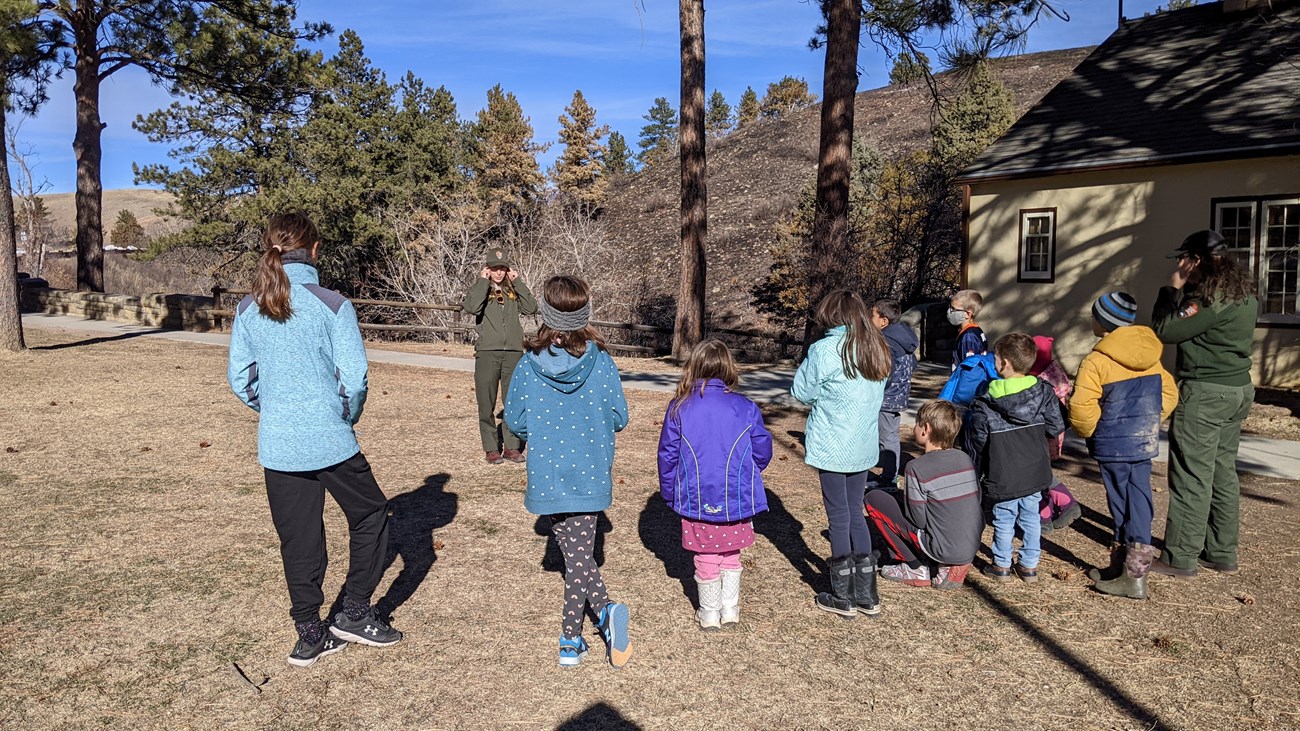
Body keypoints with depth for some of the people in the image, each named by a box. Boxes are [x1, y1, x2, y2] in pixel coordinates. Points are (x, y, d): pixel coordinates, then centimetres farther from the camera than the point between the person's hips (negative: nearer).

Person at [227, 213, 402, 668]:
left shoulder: (248, 310, 2)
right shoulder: (331, 305, -11)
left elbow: (240, 379, 7)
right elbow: (355, 377, -12)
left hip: (276, 446, 4)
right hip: (329, 441, -4)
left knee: (297, 538, 14)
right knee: (371, 514, 17)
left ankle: (309, 635, 24)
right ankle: (355, 613, 20)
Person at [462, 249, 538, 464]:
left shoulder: (513, 291, 14)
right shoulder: (479, 289, 6)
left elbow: (531, 308, -3)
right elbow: (471, 307, -17)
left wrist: (517, 282, -1)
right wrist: (483, 281, -10)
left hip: (514, 352, 2)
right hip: (487, 352, -2)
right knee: (486, 404, 2)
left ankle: (512, 446, 16)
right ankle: (491, 449, 12)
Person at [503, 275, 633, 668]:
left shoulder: (528, 366, -9)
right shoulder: (601, 362, -9)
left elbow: (514, 421, -2)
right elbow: (619, 418, -3)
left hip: (547, 477, 0)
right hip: (590, 475, 0)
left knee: (575, 555, 9)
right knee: (581, 553, 13)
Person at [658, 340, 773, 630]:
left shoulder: (679, 408, -8)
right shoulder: (746, 408, -9)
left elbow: (667, 455, -3)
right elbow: (763, 452, -1)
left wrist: (669, 493, 10)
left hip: (696, 500, 0)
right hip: (736, 498, 0)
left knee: (706, 557, 16)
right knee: (731, 555, 21)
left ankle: (709, 613, 27)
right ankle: (730, 608, 27)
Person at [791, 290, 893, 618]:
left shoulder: (825, 349, -15)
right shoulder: (878, 350, 6)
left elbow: (801, 392, -6)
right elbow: (877, 396, 13)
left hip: (832, 446, -6)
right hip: (864, 446, 6)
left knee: (839, 516, 4)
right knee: (856, 513, 16)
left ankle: (842, 597, 16)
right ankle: (867, 595, 22)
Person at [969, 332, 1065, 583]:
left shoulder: (986, 402, -14)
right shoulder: (1044, 393, -5)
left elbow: (978, 440, -9)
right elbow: (1056, 428, 1)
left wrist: (989, 454, 12)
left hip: (1003, 475, -3)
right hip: (1035, 472, 4)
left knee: (1004, 520, 9)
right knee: (1030, 517, 15)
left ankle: (1002, 565, 19)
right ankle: (1030, 565, 23)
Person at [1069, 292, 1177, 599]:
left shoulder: (1097, 361, -16)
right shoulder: (1150, 357, 7)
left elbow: (1081, 408, -22)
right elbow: (1168, 393, 13)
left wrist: (1089, 432, -4)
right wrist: (1148, 422, 17)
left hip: (1113, 446, -7)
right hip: (1145, 443, 7)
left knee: (1123, 506, 0)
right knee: (1138, 502, 10)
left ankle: (1133, 577, 6)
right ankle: (1122, 568, 19)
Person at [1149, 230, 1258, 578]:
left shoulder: (1211, 296, -18)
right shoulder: (1244, 291, 12)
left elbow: (1166, 331, -16)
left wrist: (1172, 290, -8)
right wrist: (1182, 292, 8)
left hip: (1205, 392, -10)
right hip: (1238, 388, 10)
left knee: (1192, 476, -5)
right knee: (1223, 472, 15)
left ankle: (1180, 559, 1)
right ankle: (1222, 553, 23)